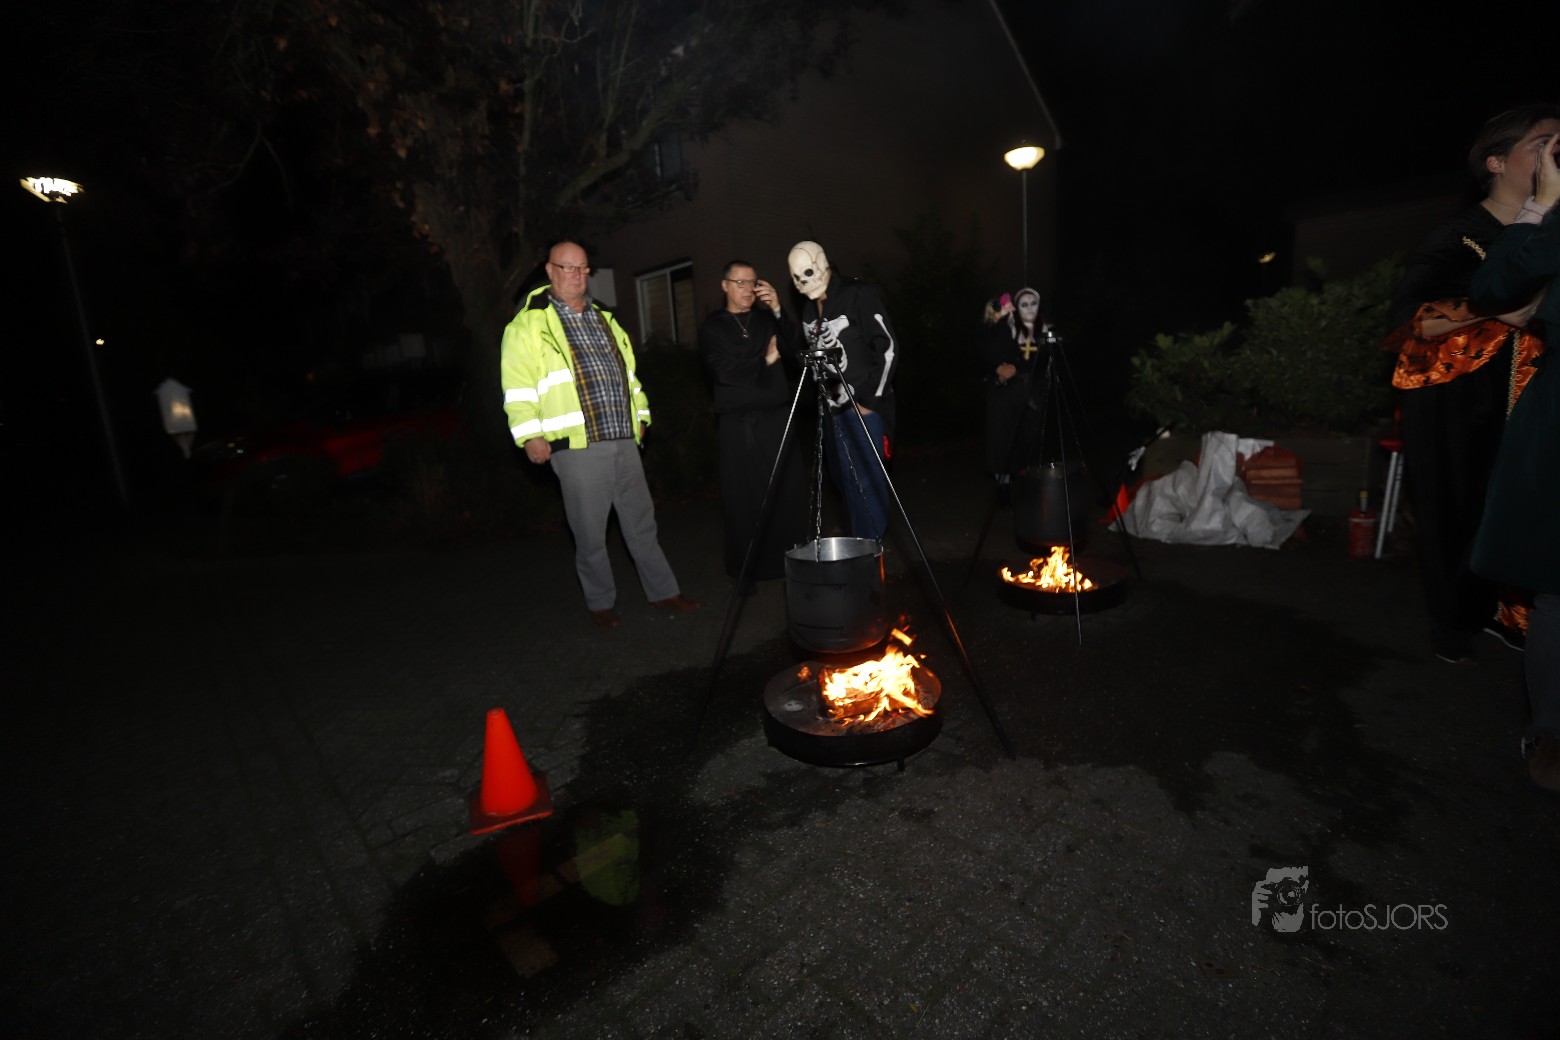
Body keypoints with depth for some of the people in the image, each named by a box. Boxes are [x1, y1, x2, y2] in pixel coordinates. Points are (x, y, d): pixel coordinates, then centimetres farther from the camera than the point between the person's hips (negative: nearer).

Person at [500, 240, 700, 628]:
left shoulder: (603, 319, 20)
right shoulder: (529, 324, 0)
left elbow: (628, 372, 25)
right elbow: (518, 385, -6)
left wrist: (640, 415, 21)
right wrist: (530, 435, -12)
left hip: (624, 441, 6)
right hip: (578, 448, -5)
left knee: (642, 523, 11)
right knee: (590, 534, 3)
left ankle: (662, 591, 22)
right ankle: (601, 603, 20)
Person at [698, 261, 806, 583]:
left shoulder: (768, 319, 17)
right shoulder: (712, 327, 8)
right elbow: (723, 371, -7)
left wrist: (778, 311, -10)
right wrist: (766, 360, -1)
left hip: (778, 417, 3)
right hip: (739, 423, -2)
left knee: (788, 493, -1)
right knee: (746, 498, -2)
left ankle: (789, 561, 10)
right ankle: (747, 569, 8)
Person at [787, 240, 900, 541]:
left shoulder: (858, 295, -8)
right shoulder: (809, 309, 14)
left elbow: (888, 348, -10)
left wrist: (871, 399, -11)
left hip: (864, 407, -7)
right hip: (833, 407, 8)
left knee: (865, 481, -5)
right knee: (843, 480, 13)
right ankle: (855, 542, 26)